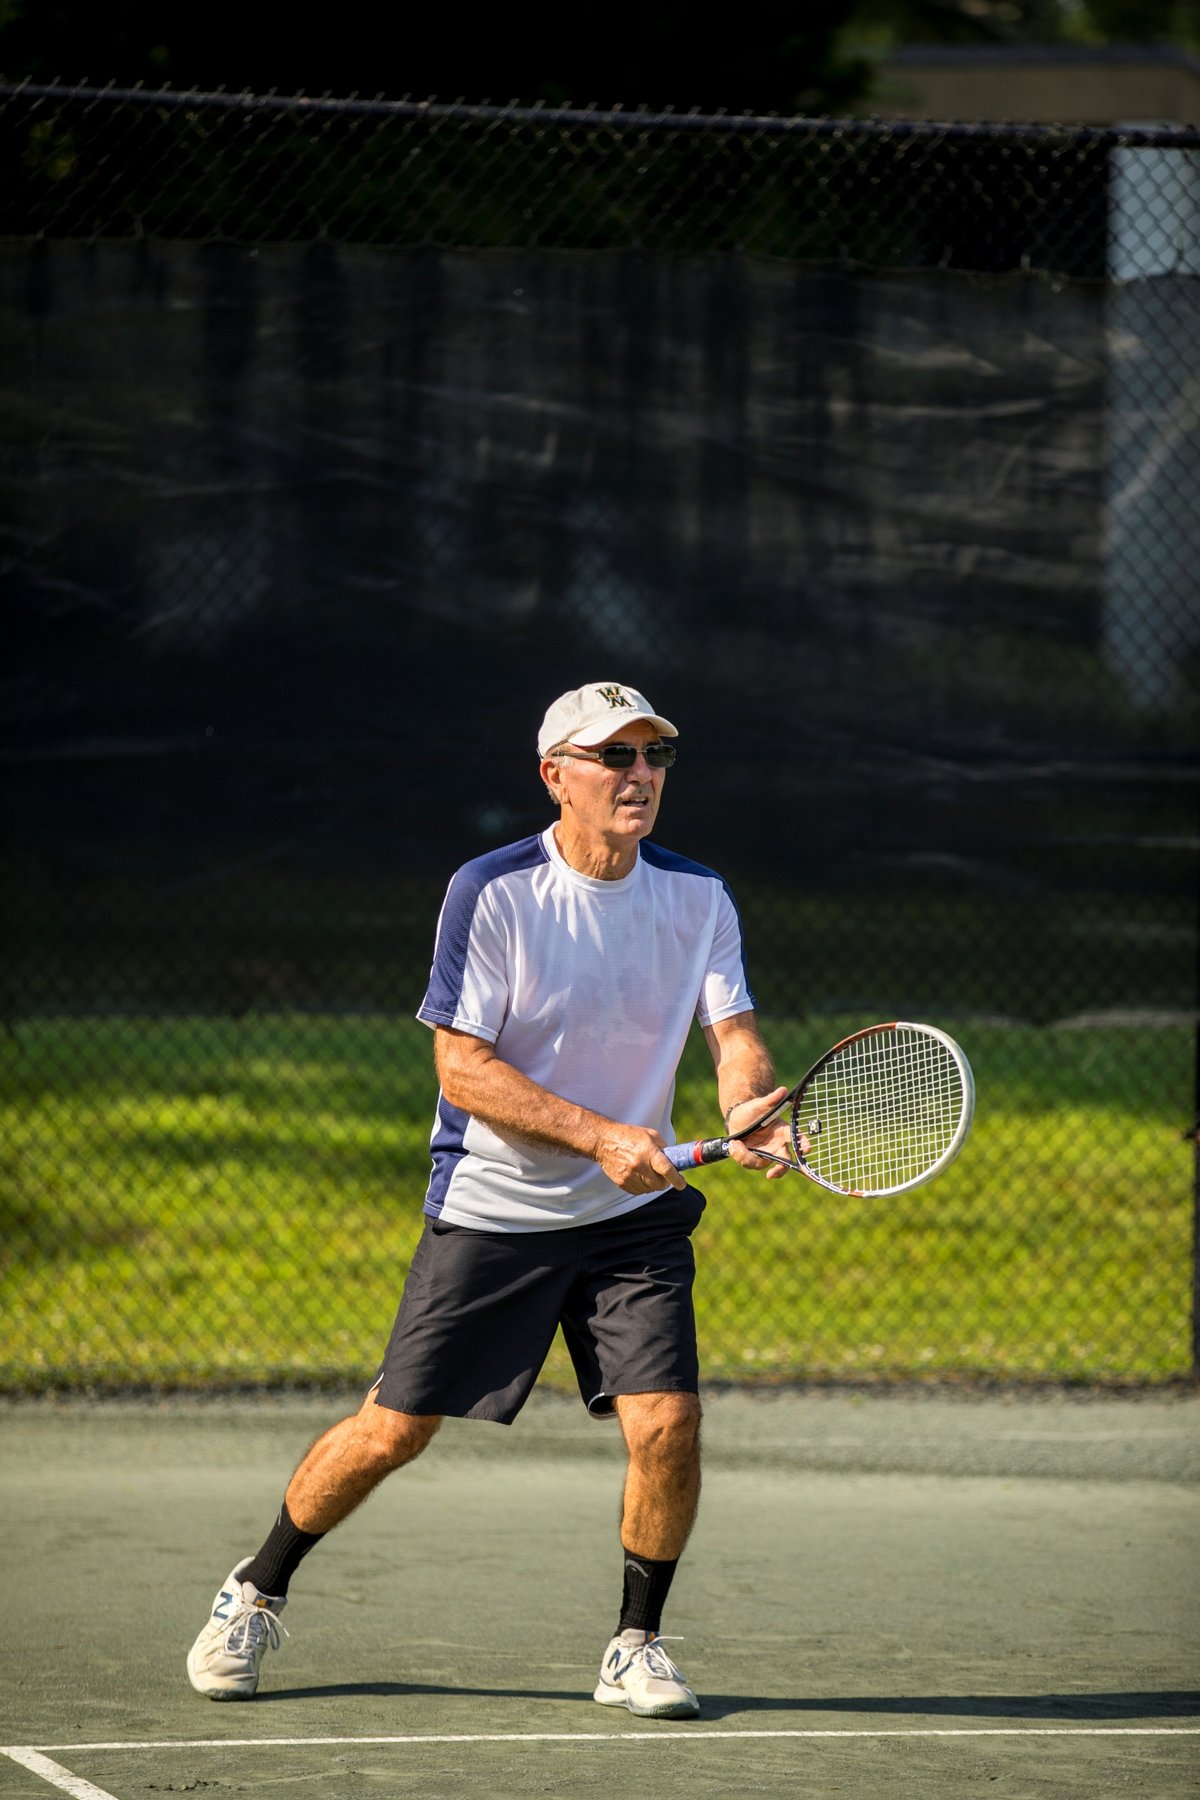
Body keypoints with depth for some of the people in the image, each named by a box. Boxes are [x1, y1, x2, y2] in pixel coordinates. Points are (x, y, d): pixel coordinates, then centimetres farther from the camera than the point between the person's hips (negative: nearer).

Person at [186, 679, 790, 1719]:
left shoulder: (699, 898, -1)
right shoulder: (492, 892, -13)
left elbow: (735, 1037, -6)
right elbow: (463, 1067, -16)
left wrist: (754, 1111, -30)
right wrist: (602, 1136, -26)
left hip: (634, 1216, 3)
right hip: (487, 1210, -3)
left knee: (667, 1421, -14)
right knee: (395, 1430, 1)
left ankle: (638, 1647, 6)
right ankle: (256, 1595, 24)